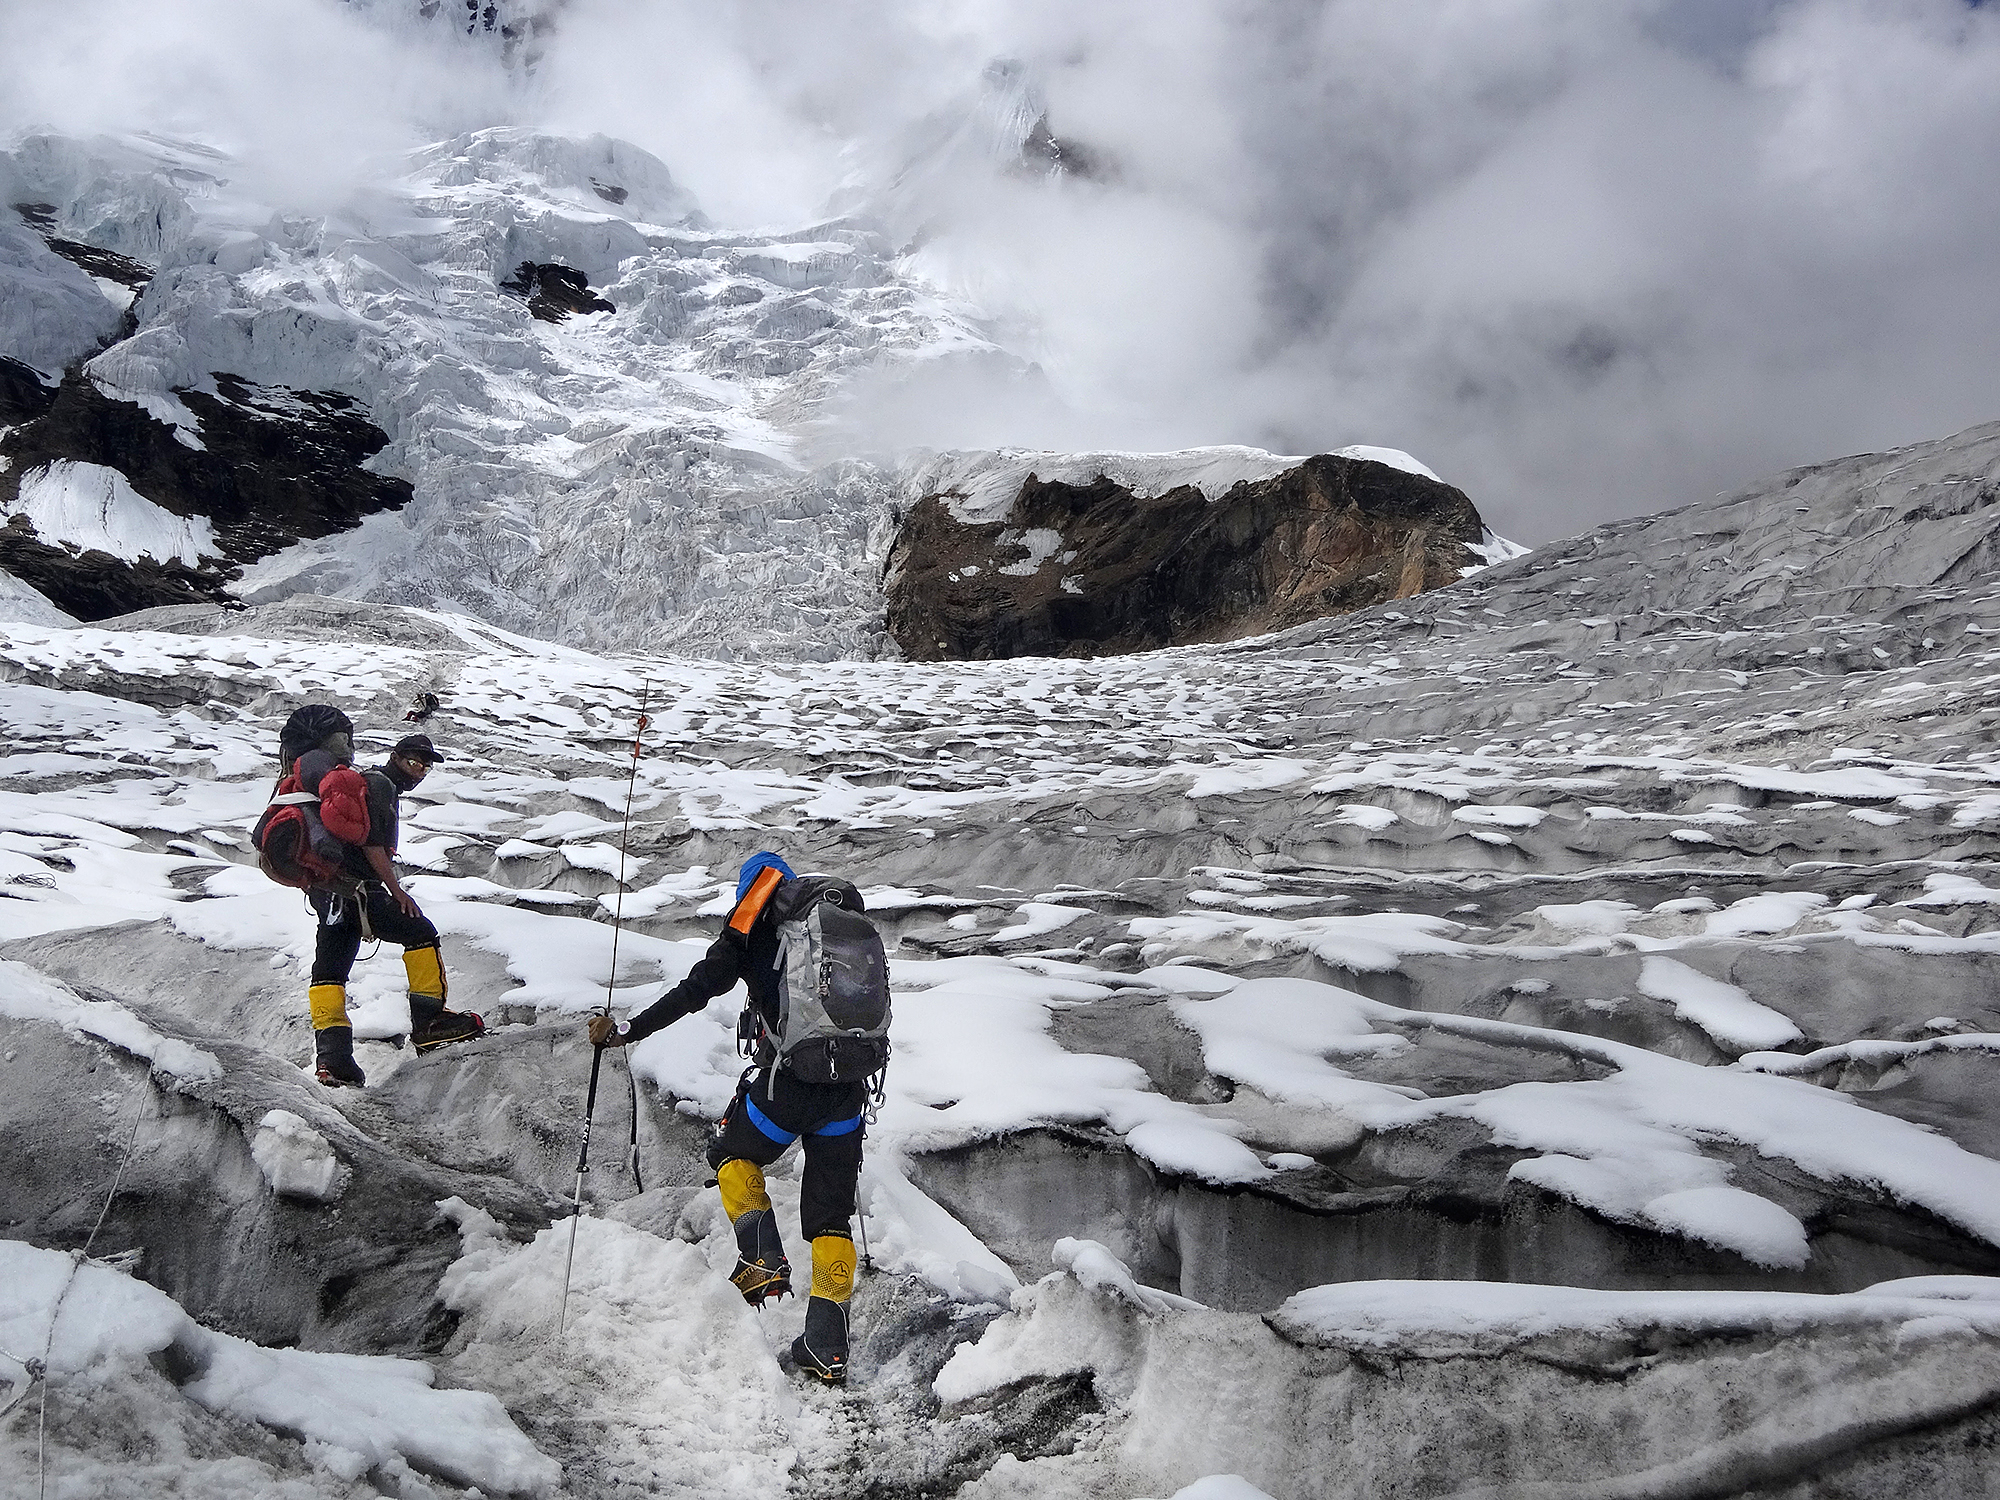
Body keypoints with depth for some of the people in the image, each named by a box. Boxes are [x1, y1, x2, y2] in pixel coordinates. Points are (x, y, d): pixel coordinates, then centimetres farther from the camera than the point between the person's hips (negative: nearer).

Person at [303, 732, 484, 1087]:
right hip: (352, 888, -11)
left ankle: (332, 1056, 1)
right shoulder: (379, 784, -4)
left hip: (326, 893, 11)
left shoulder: (377, 785, 28)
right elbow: (370, 841, -15)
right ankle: (429, 1021, -5)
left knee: (330, 970, 4)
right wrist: (396, 889, -16)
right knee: (420, 932, -6)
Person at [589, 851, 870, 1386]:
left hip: (787, 1085, -4)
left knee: (732, 1155, 28)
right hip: (849, 1091, 4)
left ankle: (763, 1256, 9)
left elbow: (694, 992, -5)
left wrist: (625, 1031, 1)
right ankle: (827, 1346, 9)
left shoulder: (750, 932, 3)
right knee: (831, 1217, 13)